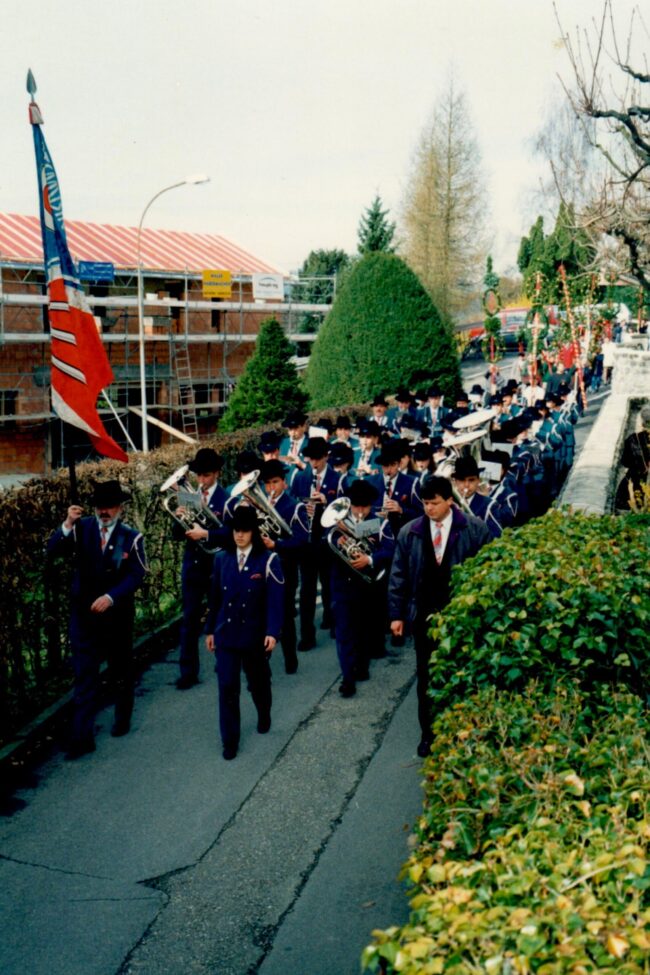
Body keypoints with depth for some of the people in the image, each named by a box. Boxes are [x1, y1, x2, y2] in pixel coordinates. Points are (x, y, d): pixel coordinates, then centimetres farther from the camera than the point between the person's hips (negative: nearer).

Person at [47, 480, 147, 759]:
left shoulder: (131, 537, -6)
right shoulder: (82, 528, -2)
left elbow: (136, 575, -12)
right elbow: (53, 550, -13)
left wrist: (110, 597, -25)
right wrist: (67, 525, -29)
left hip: (117, 614, 0)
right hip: (84, 612, 0)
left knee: (121, 670, 16)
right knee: (84, 674, -1)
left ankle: (123, 719, 38)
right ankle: (82, 736, 2)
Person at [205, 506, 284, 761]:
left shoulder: (268, 560, -9)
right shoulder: (222, 558, 2)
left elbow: (275, 599, -13)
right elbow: (215, 596, 7)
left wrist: (273, 631, -23)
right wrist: (210, 629, 8)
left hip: (255, 634, -2)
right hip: (226, 633, 2)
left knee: (258, 682, 16)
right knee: (227, 686, -2)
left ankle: (264, 716, 45)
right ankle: (230, 740, 7)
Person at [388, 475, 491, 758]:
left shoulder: (474, 529, -6)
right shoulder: (410, 532, 0)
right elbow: (399, 575, 3)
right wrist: (396, 614, 1)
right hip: (425, 616, 2)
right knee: (426, 677, 9)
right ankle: (428, 733, 21)